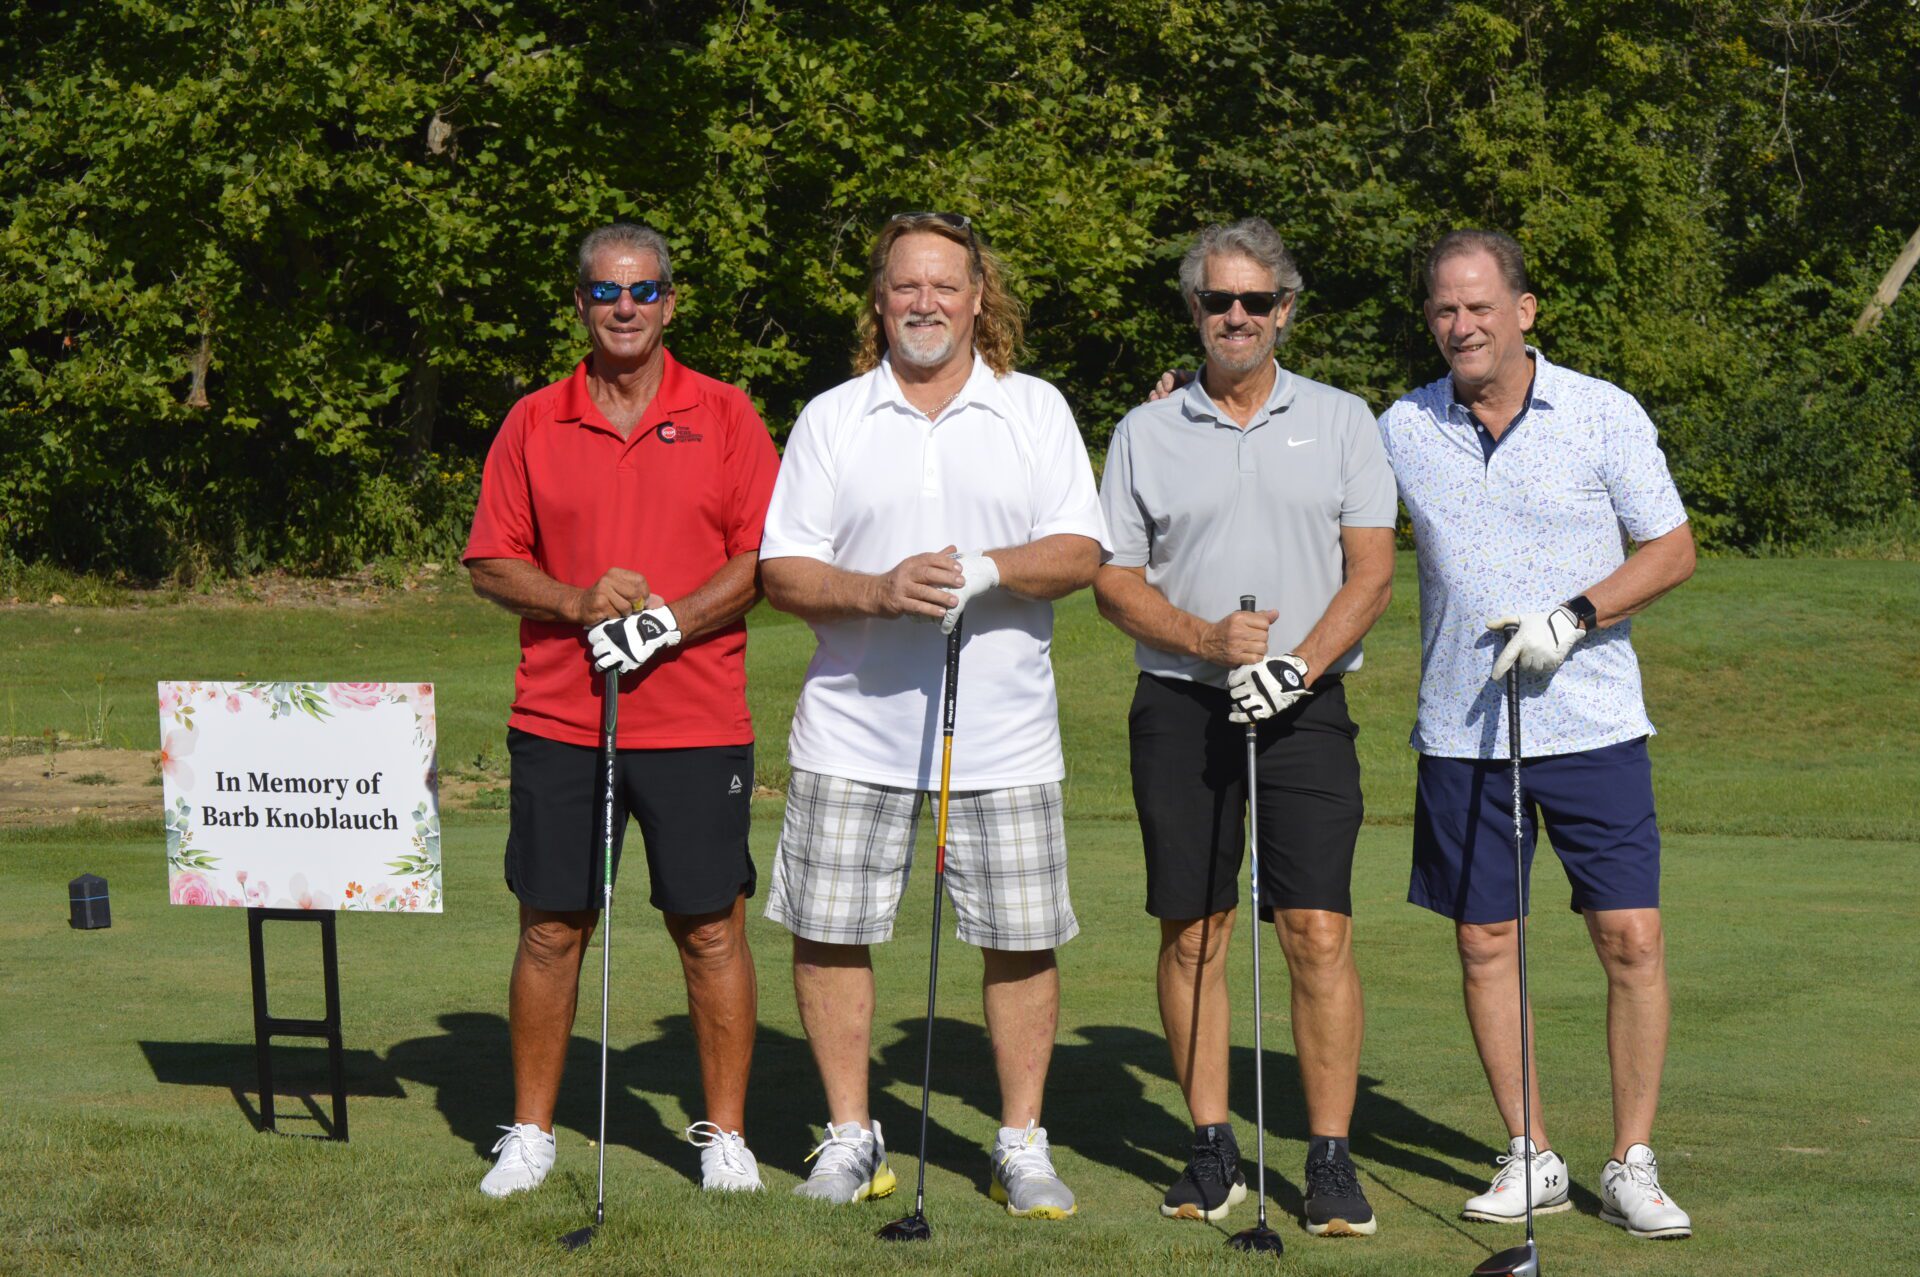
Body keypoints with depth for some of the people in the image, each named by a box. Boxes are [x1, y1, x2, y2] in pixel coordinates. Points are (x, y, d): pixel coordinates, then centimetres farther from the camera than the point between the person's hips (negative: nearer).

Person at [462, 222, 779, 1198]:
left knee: (711, 930, 1)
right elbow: (491, 563, 7)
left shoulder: (725, 416, 4)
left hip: (696, 722, -1)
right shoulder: (533, 423, 8)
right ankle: (531, 1130, 15)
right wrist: (579, 602, -11)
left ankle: (726, 1135, 12)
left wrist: (668, 622, -14)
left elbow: (767, 559, -1)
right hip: (558, 717, 1)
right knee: (551, 928, 5)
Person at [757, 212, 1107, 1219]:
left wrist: (986, 570, -19)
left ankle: (1020, 1145, 13)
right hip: (853, 729, 0)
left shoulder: (1036, 411, 8)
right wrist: (879, 591, -16)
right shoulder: (831, 419, 7)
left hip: (1003, 733, 0)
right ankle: (850, 1135, 16)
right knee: (828, 932, 1)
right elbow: (783, 570, 1)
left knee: (1021, 939, 1)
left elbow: (1079, 552, 0)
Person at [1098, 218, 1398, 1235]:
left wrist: (1299, 664, -13)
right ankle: (1211, 1149, 11)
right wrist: (1207, 640, -11)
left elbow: (1372, 572, 2)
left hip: (1304, 707, -1)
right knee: (1192, 933, 2)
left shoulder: (1341, 421, 8)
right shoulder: (1146, 432, 9)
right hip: (1179, 705, 1)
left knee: (1319, 932, -8)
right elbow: (1114, 578, 6)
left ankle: (1330, 1160, -4)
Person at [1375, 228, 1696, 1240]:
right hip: (1461, 732, 2)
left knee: (1631, 937, -6)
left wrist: (1575, 615, -13)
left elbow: (1672, 549, 0)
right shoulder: (1401, 430, 4)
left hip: (1592, 724, -2)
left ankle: (1631, 1164, 4)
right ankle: (1530, 1158, 15)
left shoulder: (1604, 414, -2)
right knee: (1484, 941, 3)